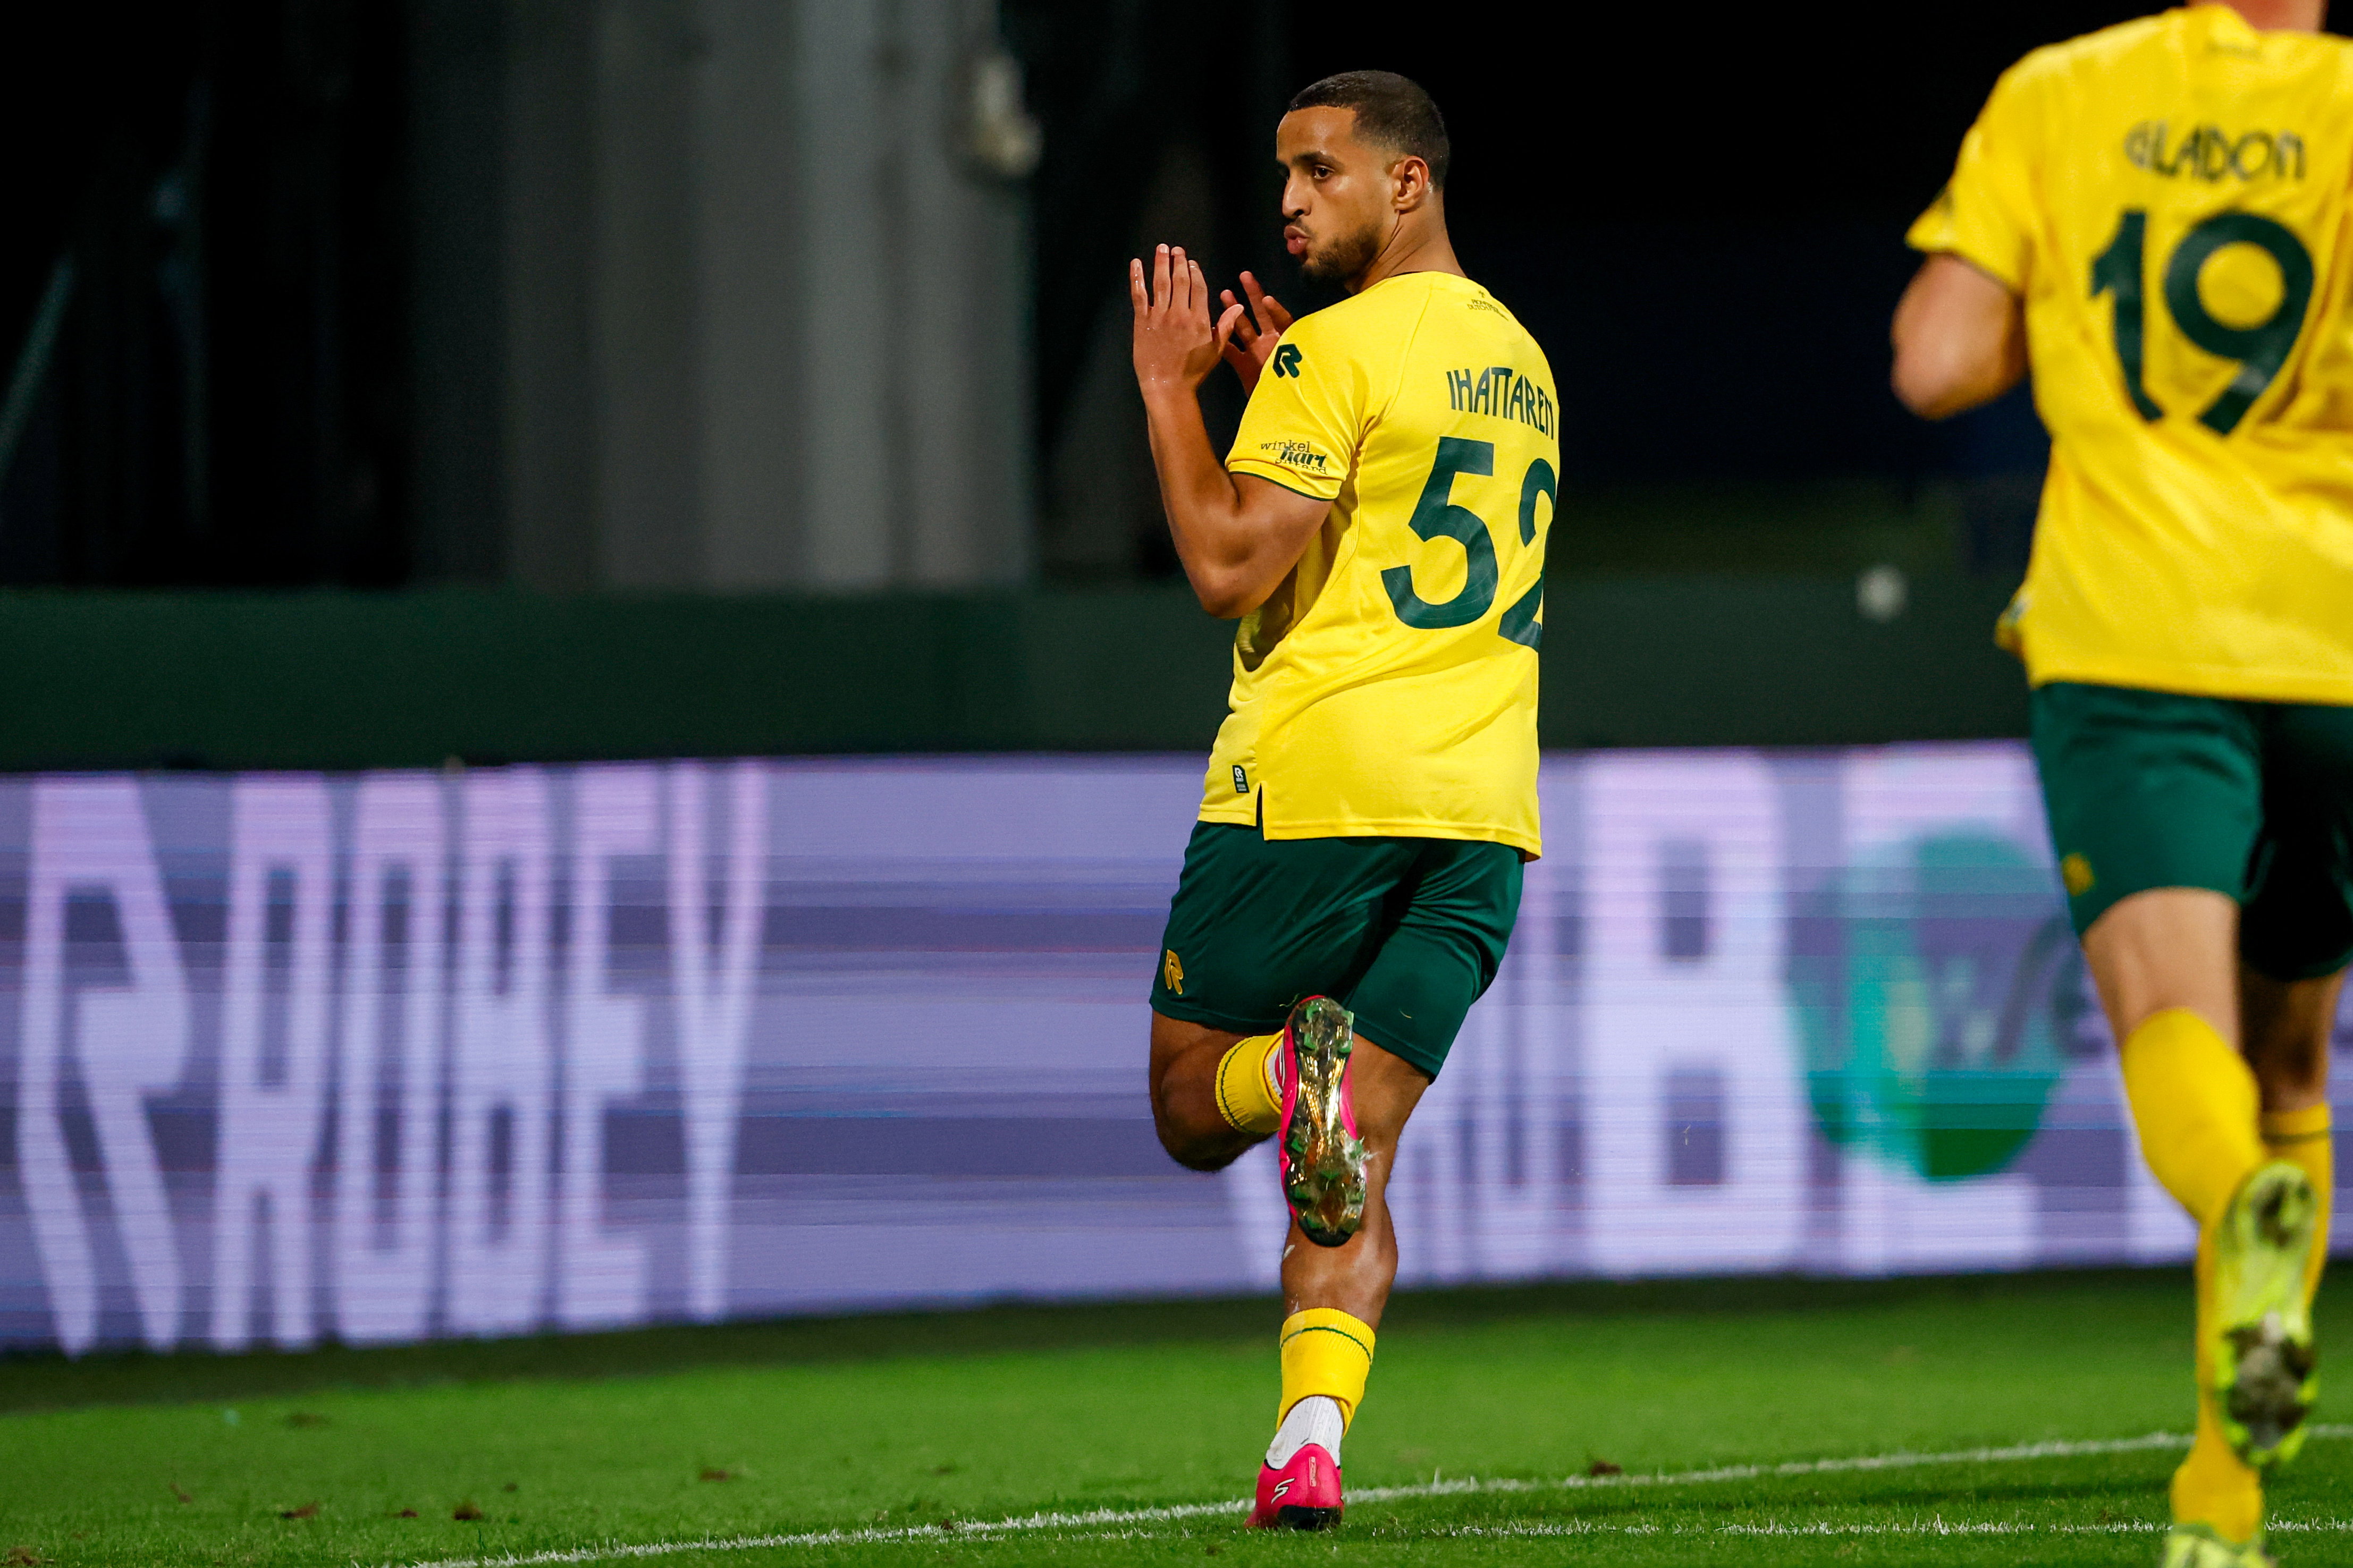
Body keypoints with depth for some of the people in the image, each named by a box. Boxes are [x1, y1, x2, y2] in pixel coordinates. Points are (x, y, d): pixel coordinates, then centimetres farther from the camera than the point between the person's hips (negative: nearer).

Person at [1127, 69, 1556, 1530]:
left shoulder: (1338, 353, -9)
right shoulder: (1519, 362, 17)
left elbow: (1230, 568, -14)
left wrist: (1170, 385, -5)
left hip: (1312, 783, -6)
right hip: (1480, 806, 6)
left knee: (1190, 1107, 10)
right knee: (1356, 1166, 4)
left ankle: (1296, 1073, -23)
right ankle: (1313, 1438, -16)